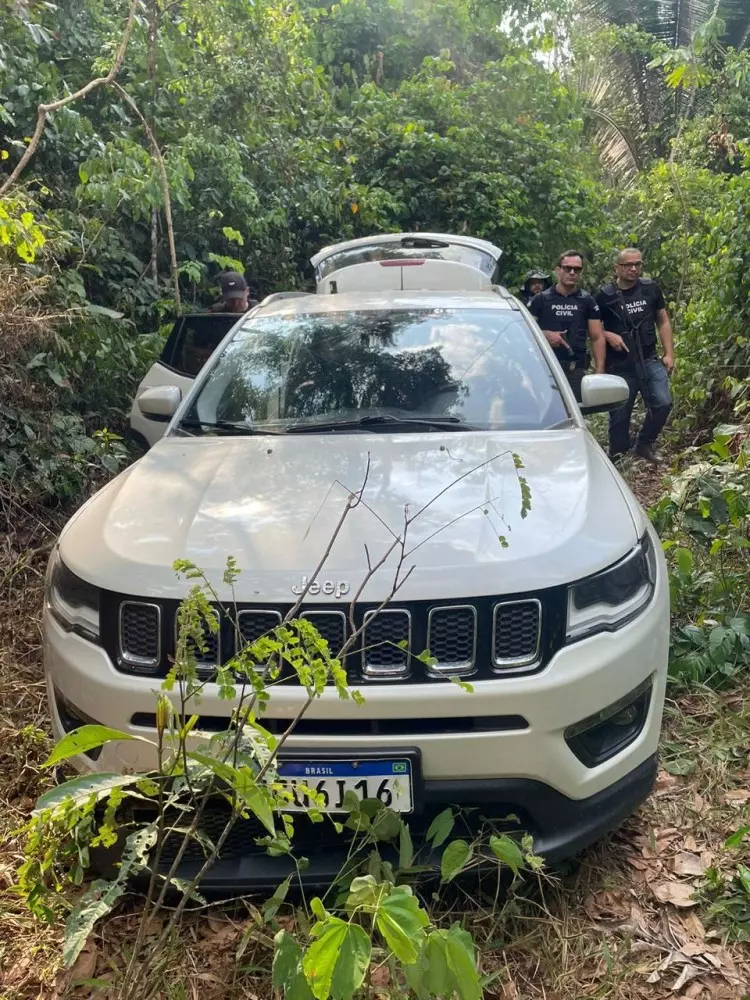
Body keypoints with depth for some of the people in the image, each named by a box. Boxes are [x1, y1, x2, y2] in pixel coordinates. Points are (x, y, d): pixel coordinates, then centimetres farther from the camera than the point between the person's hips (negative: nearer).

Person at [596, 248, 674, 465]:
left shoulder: (651, 289, 7)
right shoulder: (605, 296, 0)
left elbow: (663, 322, 13)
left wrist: (669, 354, 7)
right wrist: (608, 335, -12)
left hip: (650, 360, 2)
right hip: (619, 365, -2)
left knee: (663, 403, -10)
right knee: (619, 415, 3)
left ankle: (644, 444, 13)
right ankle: (618, 458, 18)